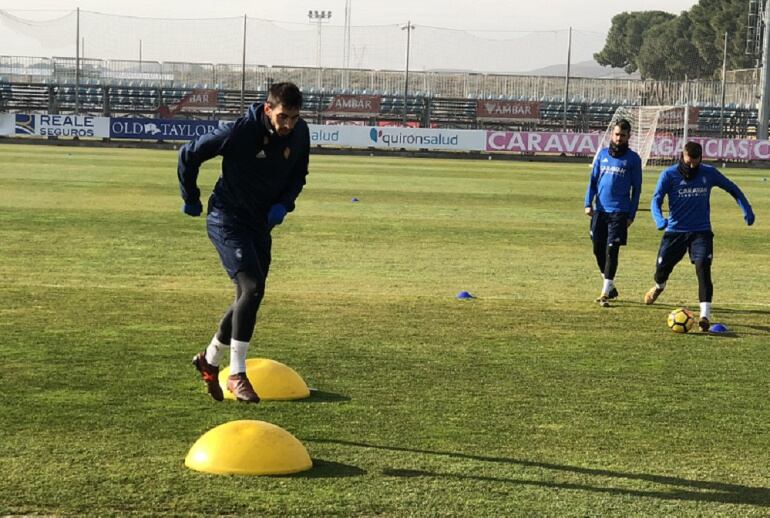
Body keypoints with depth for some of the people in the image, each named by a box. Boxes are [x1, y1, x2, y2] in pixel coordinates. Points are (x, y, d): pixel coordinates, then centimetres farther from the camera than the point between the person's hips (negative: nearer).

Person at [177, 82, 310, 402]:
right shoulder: (240, 132, -22)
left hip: (261, 223, 7)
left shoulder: (300, 134, -5)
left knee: (249, 297, 11)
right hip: (227, 219, -7)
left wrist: (284, 204, -5)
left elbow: (298, 175, 14)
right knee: (251, 287, -21)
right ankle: (237, 375, -14)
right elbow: (189, 154, -11)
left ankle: (210, 359, 32)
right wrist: (191, 199, 0)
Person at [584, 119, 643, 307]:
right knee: (598, 250, 8)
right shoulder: (602, 154, 9)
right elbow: (593, 180, 12)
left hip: (619, 211, -4)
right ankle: (610, 288, 24)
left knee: (612, 250, -10)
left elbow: (636, 188, 2)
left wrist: (632, 214, -2)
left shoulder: (633, 159, 0)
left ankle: (605, 293, -9)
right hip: (600, 209, 4)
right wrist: (588, 203, 1)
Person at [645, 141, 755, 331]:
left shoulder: (709, 173, -2)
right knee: (662, 268, 6)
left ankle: (705, 314, -21)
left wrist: (746, 209, 1)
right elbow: (656, 199, -13)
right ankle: (659, 286, 46)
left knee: (703, 268, -20)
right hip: (675, 231, 0)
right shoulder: (669, 175, -7)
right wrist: (659, 219, -33)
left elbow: (732, 188, 12)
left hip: (701, 232, 0)